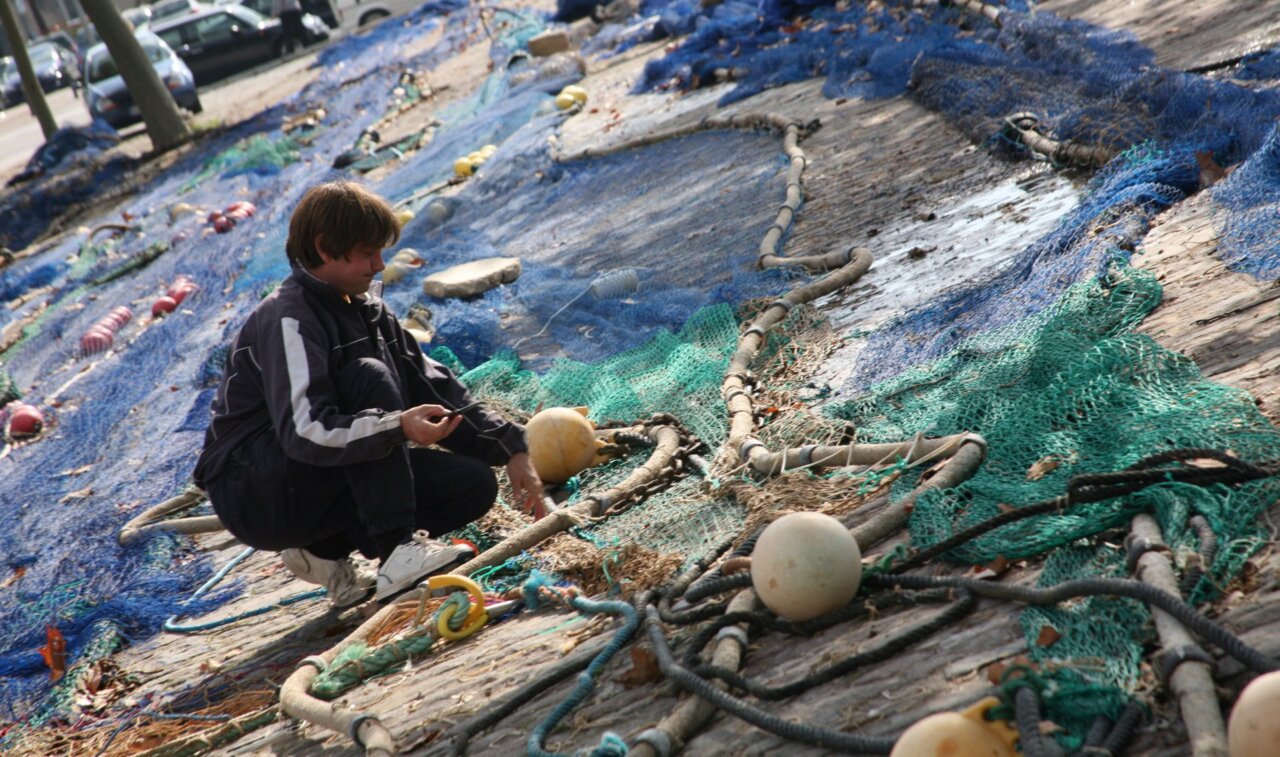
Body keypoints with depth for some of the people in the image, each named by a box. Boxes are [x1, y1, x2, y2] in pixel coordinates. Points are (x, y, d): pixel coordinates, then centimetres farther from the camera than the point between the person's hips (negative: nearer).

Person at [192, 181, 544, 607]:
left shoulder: (365, 309, 8)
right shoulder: (287, 319, -19)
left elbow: (433, 387, 8)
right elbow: (304, 431, -32)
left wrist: (509, 448, -1)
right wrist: (398, 427, -46)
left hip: (324, 488, 8)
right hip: (257, 497, -8)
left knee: (474, 486, -7)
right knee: (370, 377, -28)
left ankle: (324, 551, 0)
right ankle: (397, 552, -31)